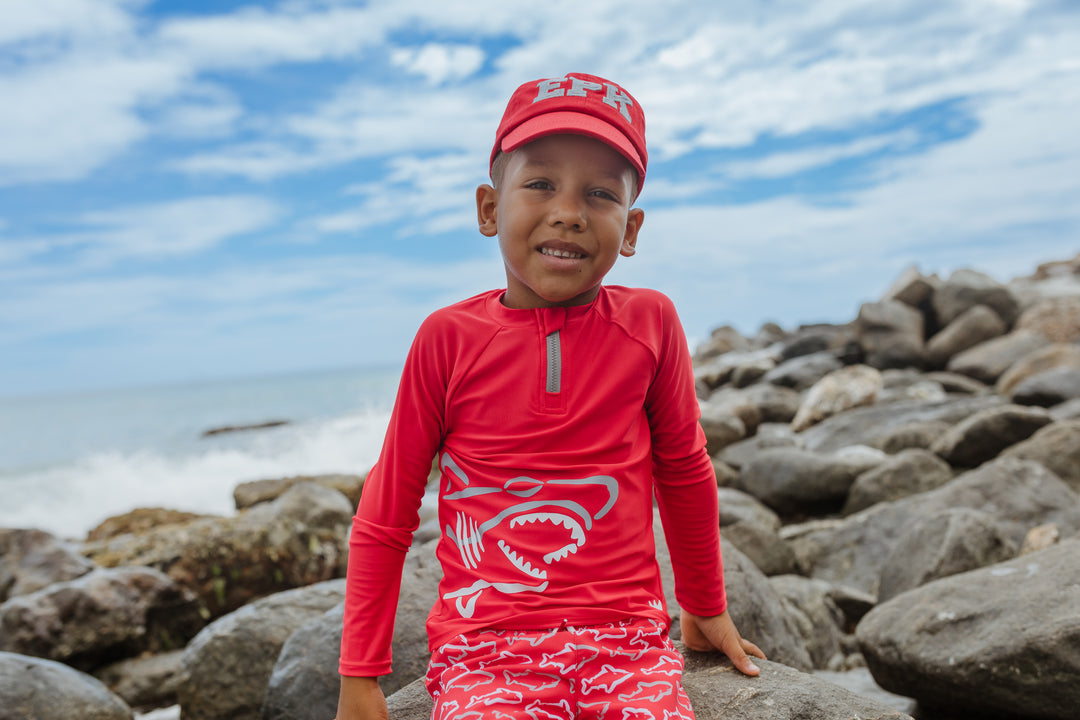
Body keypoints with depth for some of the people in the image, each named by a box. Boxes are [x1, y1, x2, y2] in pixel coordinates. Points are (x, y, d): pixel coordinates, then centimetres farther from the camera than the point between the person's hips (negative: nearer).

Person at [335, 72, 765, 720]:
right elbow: (386, 514, 2)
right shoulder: (449, 337, -5)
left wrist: (706, 609, 22)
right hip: (485, 646, -1)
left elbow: (684, 471, 12)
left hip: (625, 636, 2)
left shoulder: (649, 322, -2)